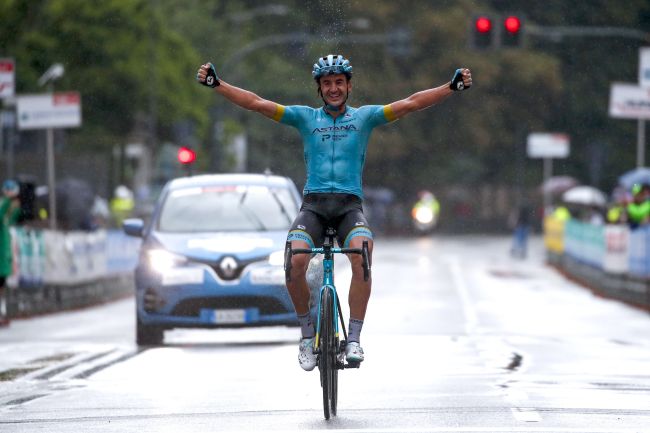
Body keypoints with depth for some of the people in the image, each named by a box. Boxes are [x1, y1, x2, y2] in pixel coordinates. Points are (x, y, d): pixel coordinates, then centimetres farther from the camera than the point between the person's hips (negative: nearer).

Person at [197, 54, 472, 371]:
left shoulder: (364, 116, 13)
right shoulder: (305, 117, 13)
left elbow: (411, 104, 4)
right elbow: (256, 103, 7)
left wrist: (453, 86, -8)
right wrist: (215, 84, -3)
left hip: (349, 205, 0)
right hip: (313, 204, 0)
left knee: (362, 257, -31)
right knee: (296, 261, -27)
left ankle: (354, 339, -25)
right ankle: (307, 333, -6)